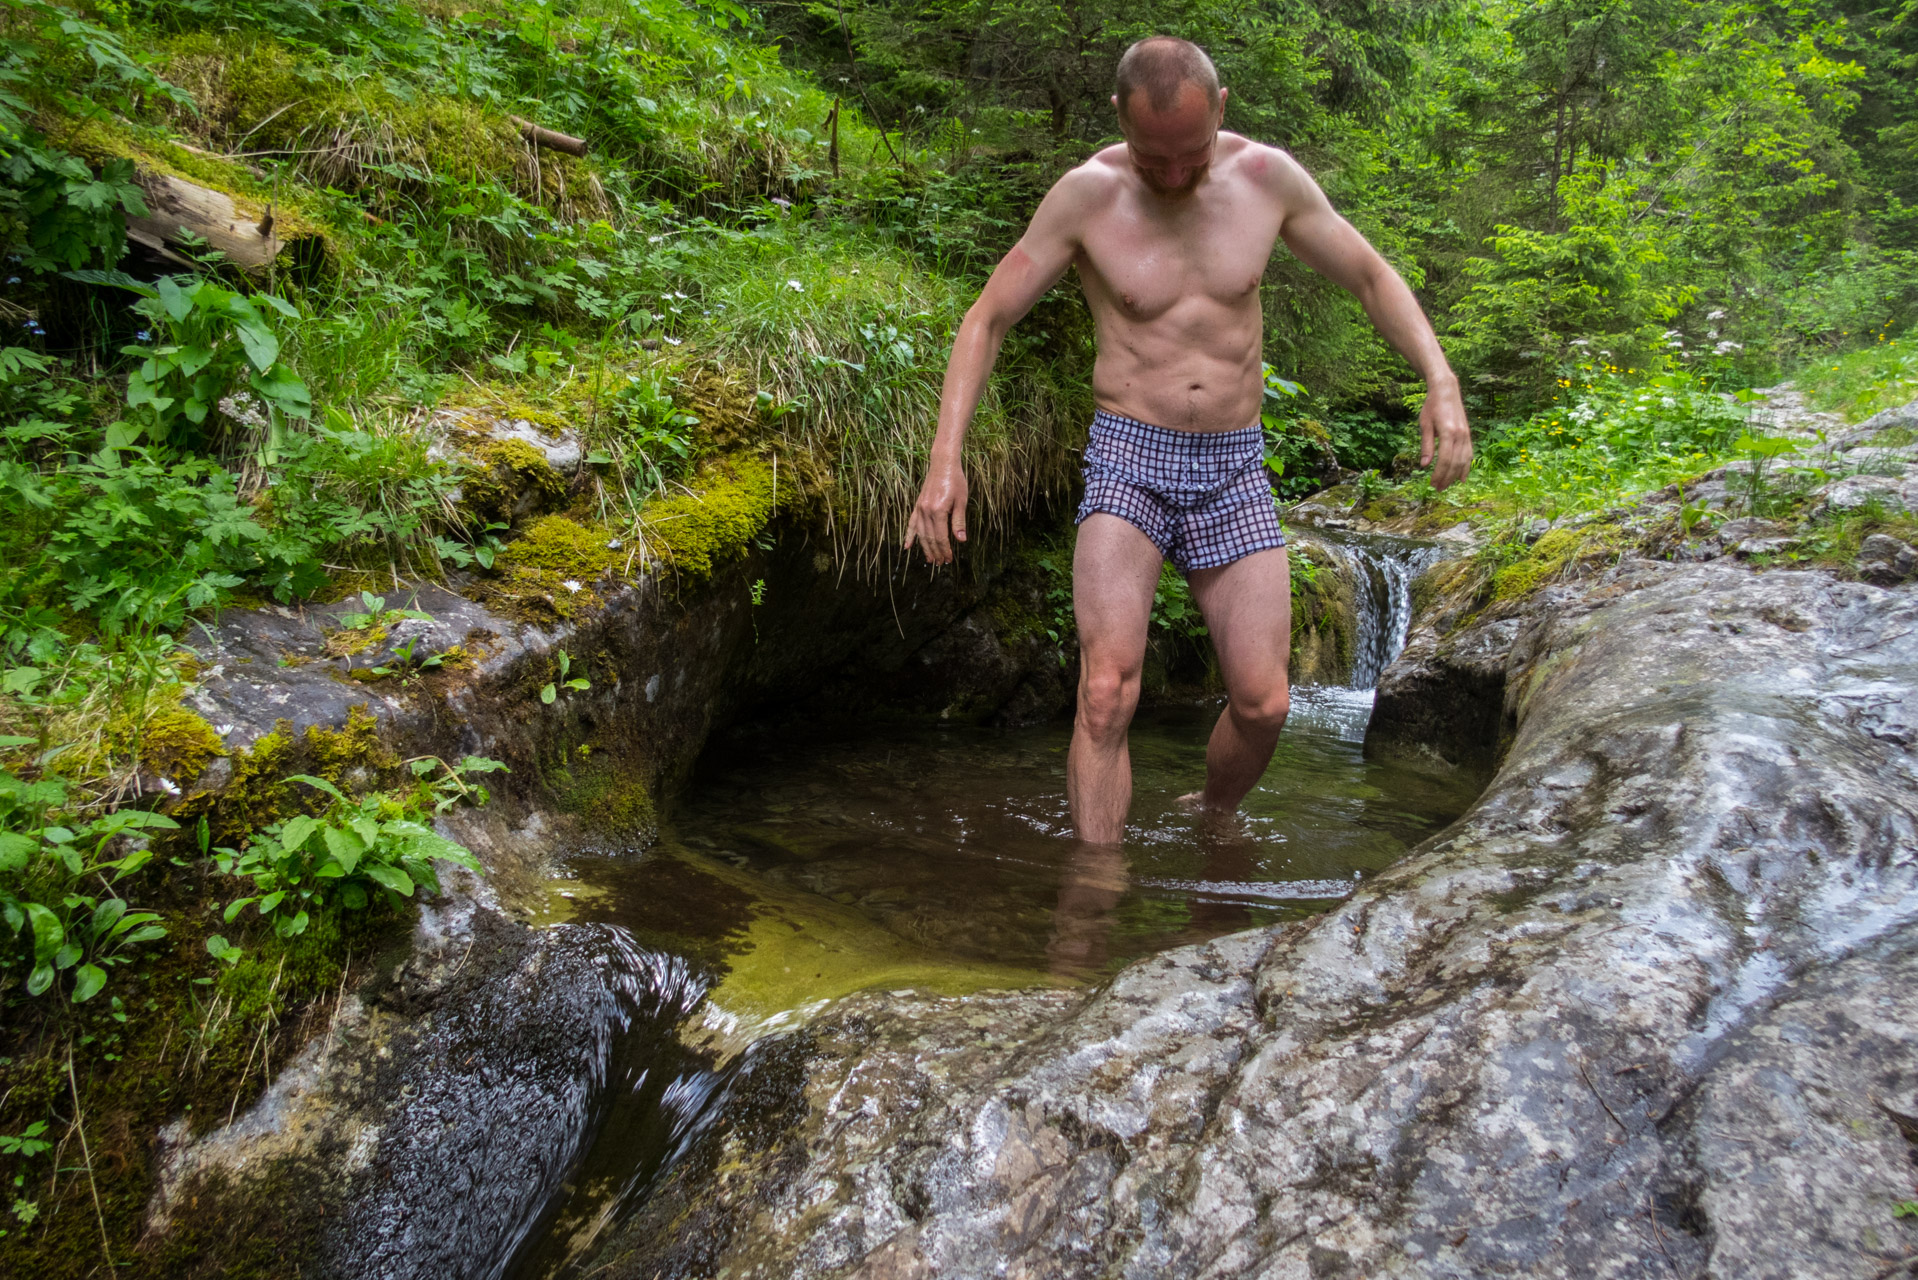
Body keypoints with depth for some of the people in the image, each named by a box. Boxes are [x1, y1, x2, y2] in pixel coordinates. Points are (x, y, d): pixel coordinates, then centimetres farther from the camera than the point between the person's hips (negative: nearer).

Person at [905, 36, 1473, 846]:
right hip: (1128, 458, -2)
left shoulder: (1267, 177, -1)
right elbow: (985, 321, -4)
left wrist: (1440, 381, -7)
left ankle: (1210, 819, 27)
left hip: (1233, 471, 3)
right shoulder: (1086, 194, -7)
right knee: (1107, 690, -21)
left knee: (1263, 703, -3)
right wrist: (945, 460, -15)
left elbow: (1371, 278, 9)